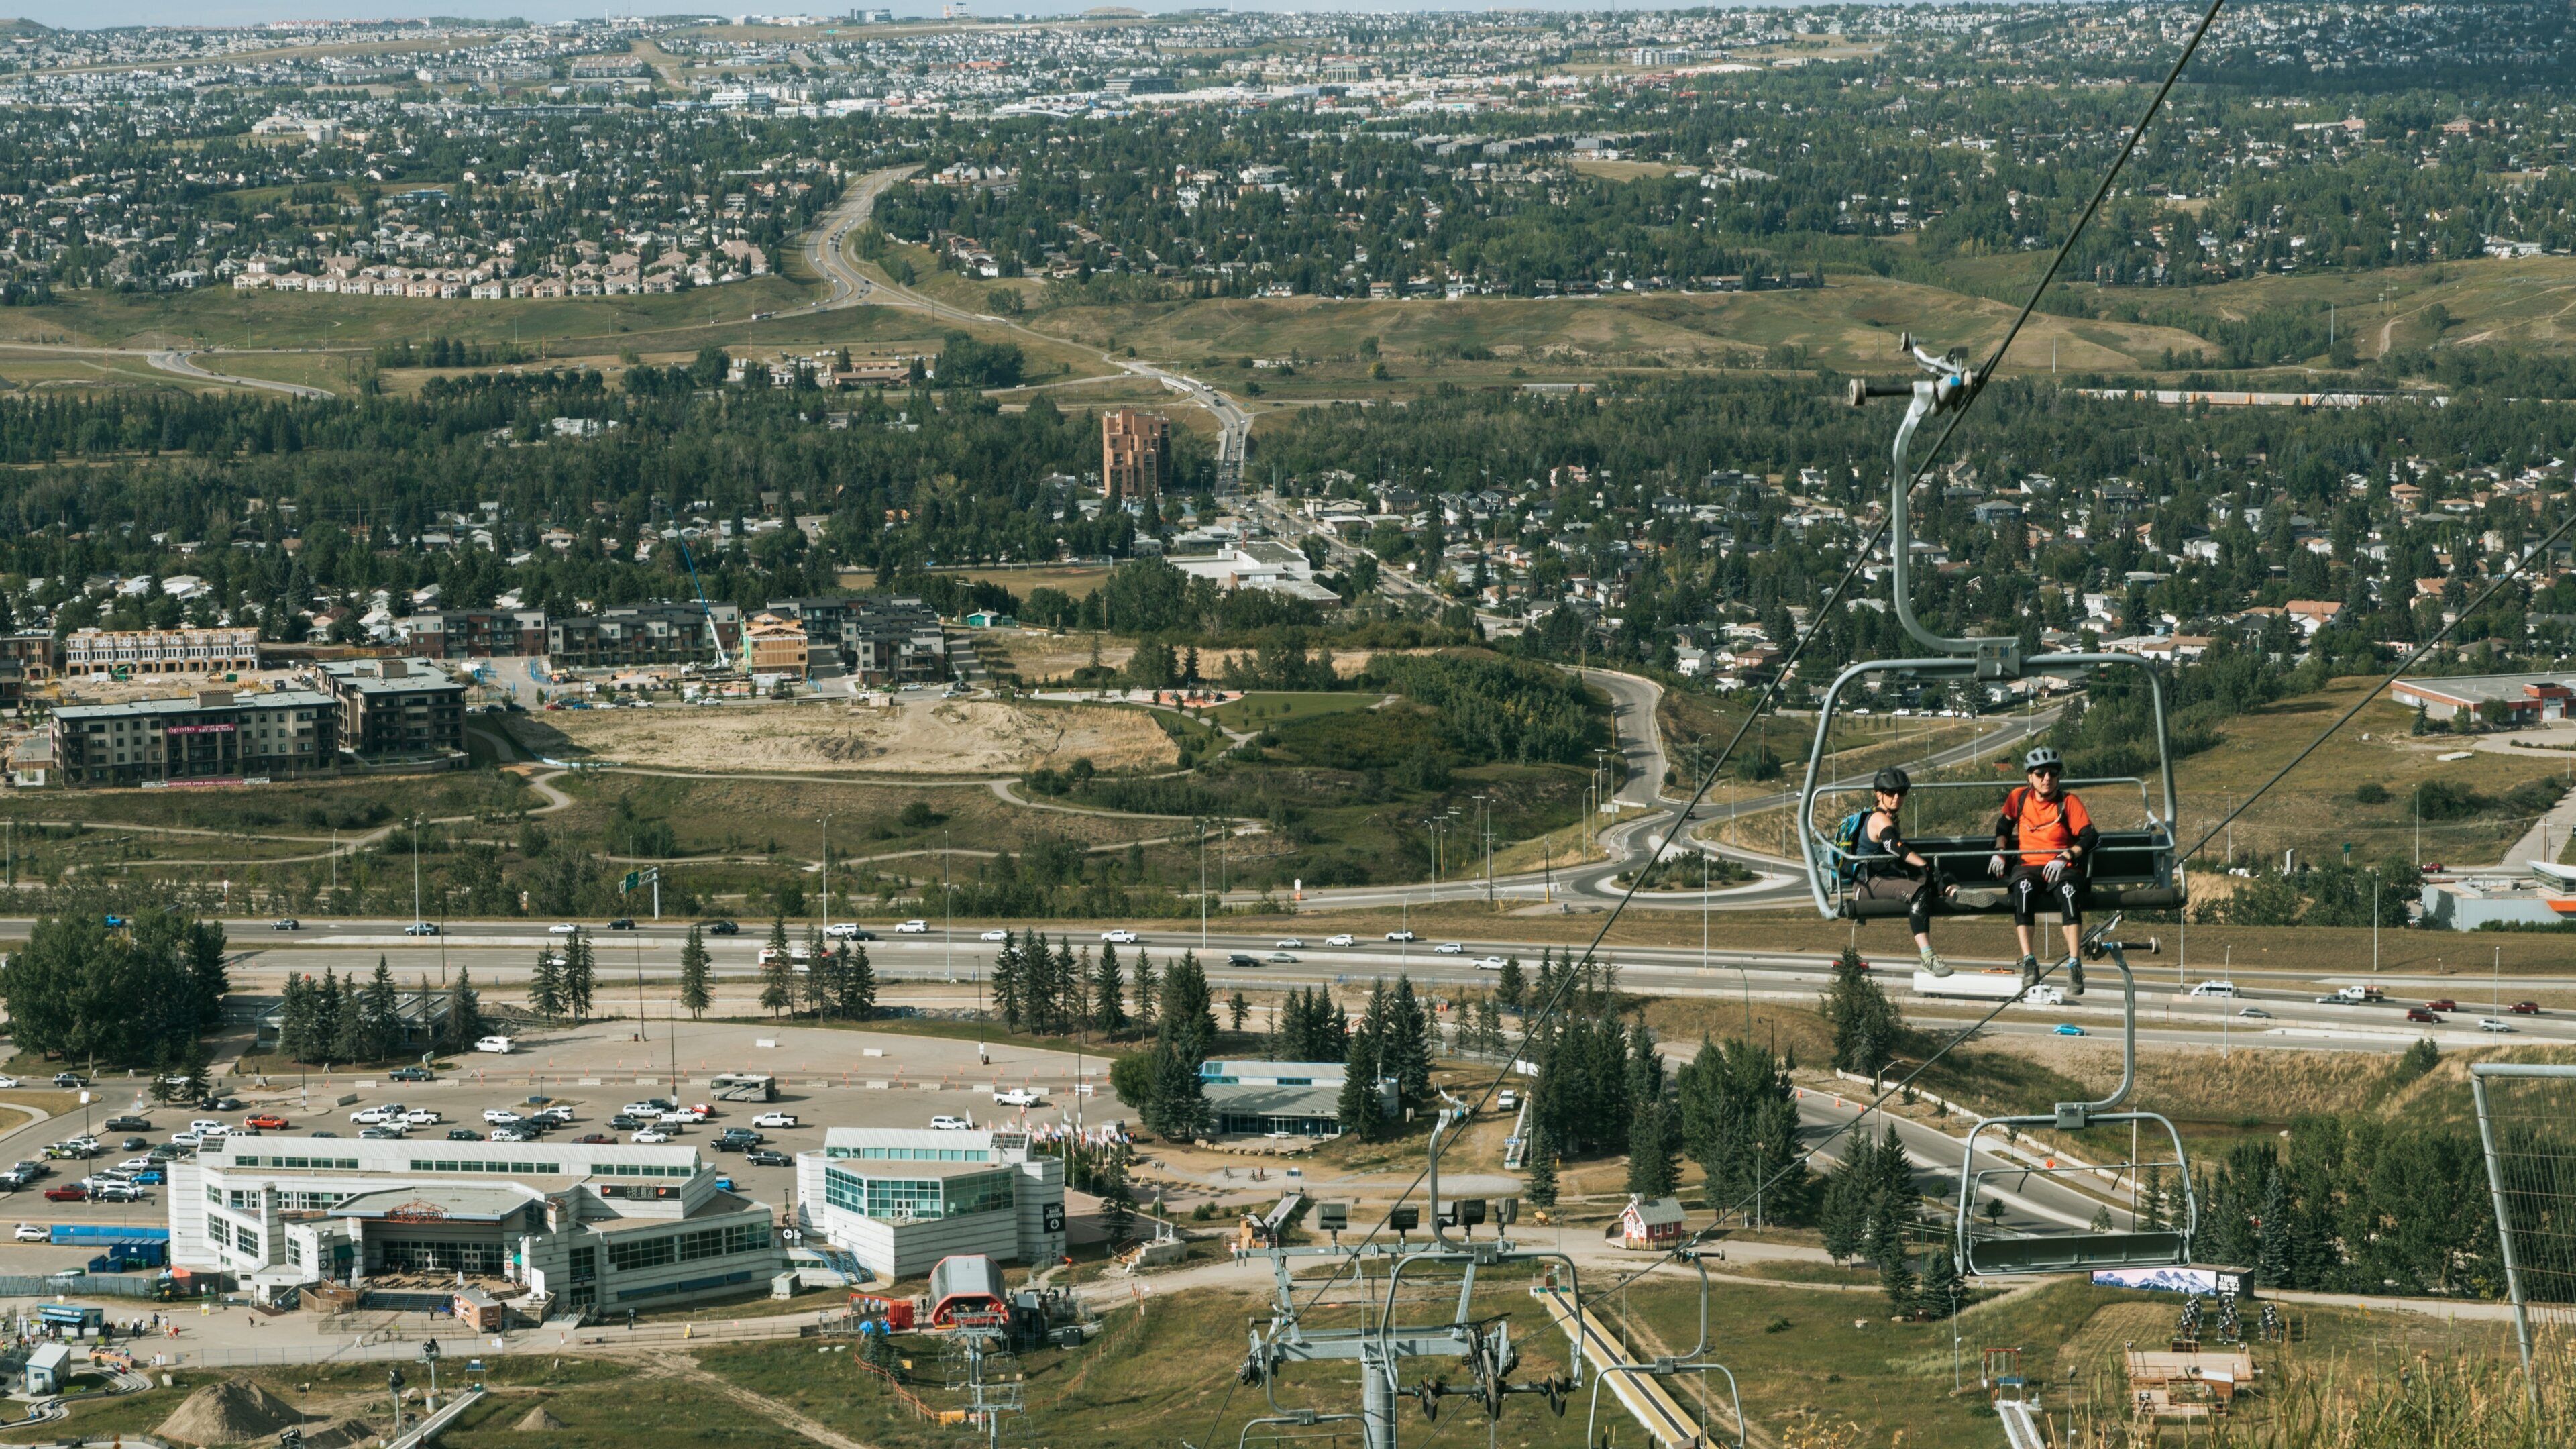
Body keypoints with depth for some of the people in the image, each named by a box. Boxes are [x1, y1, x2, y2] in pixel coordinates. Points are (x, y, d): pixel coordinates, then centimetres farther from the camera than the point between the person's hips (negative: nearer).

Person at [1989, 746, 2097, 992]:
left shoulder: (2069, 803, 2)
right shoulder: (2019, 797, 10)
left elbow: (2088, 837, -3)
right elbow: (2004, 825, 25)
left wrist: (2065, 858, -16)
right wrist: (1999, 852, 10)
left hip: (2060, 867, -1)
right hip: (2027, 865, 1)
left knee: (2069, 890, -36)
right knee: (2023, 888, -35)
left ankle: (2074, 964, -36)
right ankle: (2029, 963, -39)